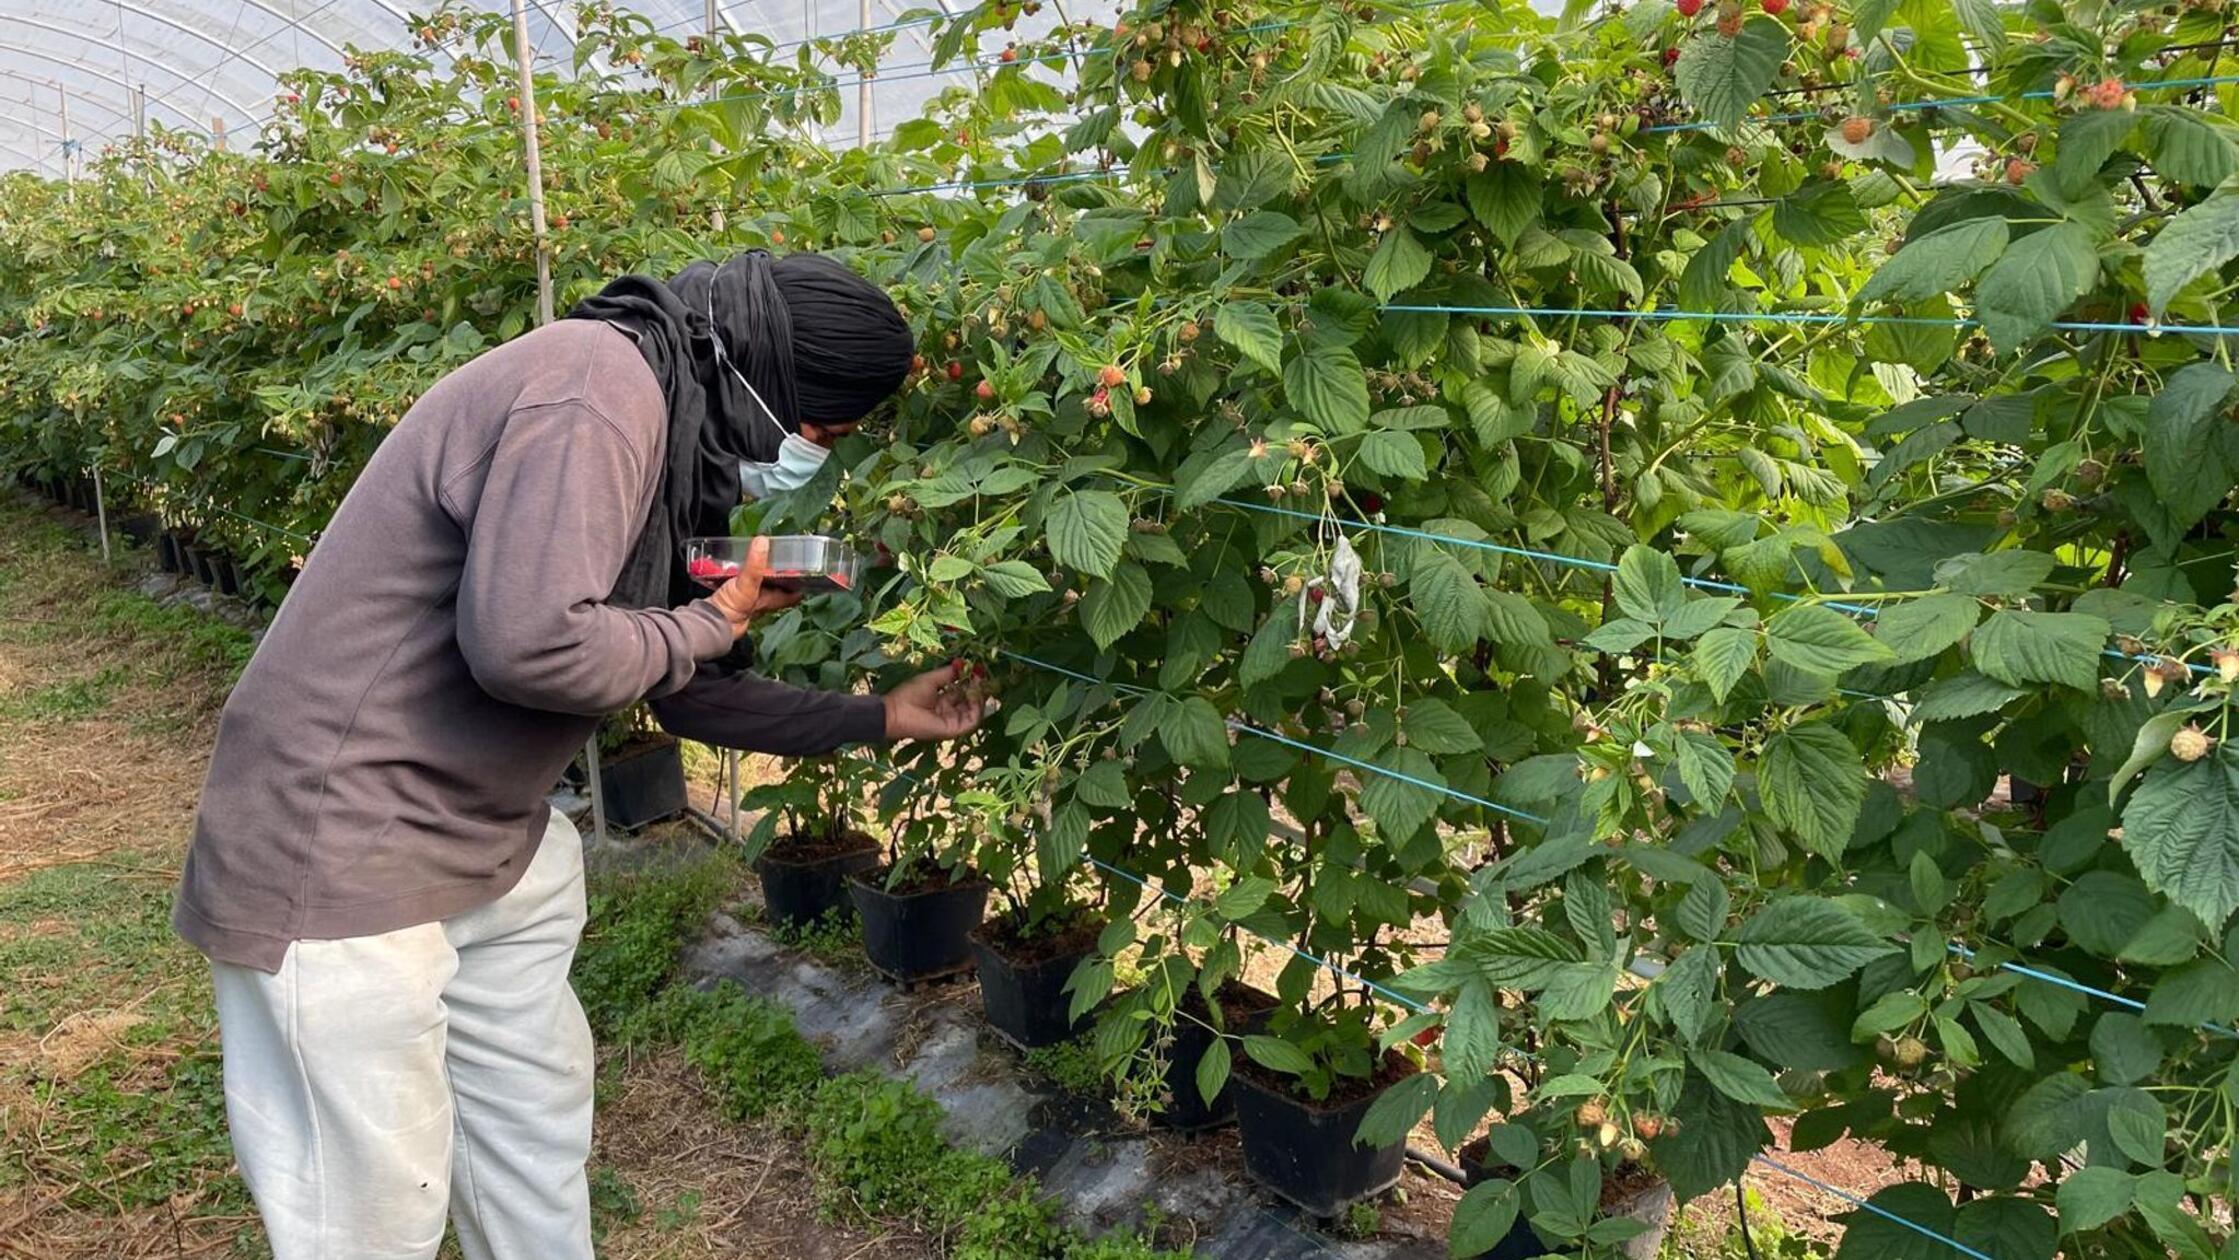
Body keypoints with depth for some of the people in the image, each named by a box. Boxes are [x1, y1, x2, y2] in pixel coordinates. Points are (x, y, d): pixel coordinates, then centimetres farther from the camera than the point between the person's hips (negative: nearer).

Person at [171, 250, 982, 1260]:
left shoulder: (667, 430, 10)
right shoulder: (598, 392, -22)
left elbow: (679, 688, 17)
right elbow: (527, 643, -34)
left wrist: (878, 719, 19)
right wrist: (713, 622, -16)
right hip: (340, 855, -10)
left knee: (537, 1113, 20)